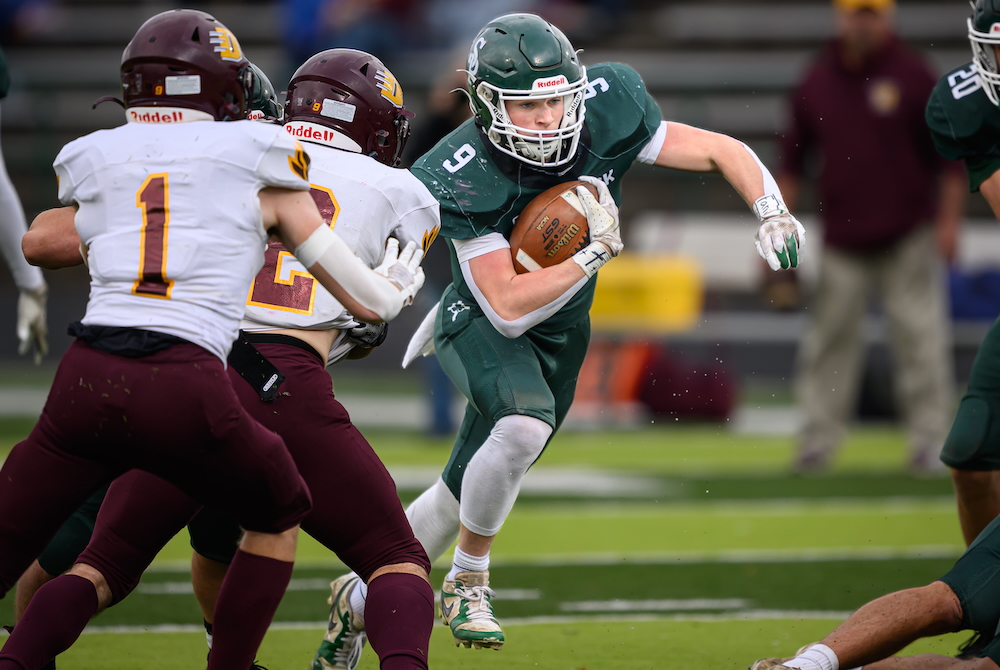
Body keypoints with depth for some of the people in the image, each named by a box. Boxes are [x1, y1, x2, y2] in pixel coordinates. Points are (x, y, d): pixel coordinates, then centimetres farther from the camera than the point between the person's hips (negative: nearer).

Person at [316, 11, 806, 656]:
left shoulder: (605, 114, -22)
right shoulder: (464, 179, -31)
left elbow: (722, 150, -13)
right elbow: (509, 308, -32)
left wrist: (773, 214, -30)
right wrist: (596, 251, -38)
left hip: (560, 328, 5)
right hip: (485, 321, -5)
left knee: (469, 491, 11)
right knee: (524, 426, -35)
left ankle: (360, 598, 32)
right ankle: (468, 580, -12)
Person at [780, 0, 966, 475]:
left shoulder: (913, 77, -3)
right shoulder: (816, 83, 6)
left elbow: (950, 153, -1)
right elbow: (792, 159, 13)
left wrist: (948, 220, -7)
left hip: (907, 239, -3)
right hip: (841, 243, 3)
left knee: (920, 339, -2)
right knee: (830, 338, 2)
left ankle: (930, 441, 4)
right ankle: (818, 441, 8)